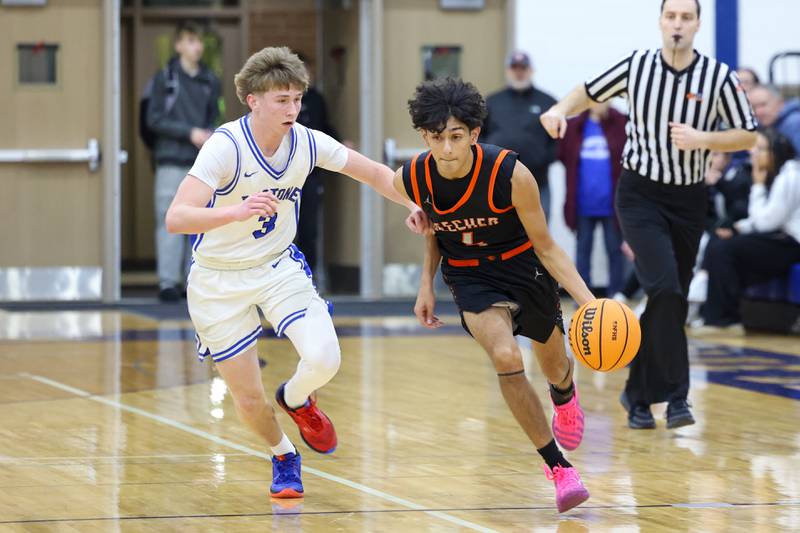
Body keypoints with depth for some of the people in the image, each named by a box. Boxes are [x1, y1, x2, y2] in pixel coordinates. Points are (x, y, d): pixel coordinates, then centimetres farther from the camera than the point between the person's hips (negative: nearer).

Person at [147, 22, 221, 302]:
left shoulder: (209, 81, 11)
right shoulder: (165, 78, 0)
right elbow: (154, 119, -4)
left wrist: (210, 135, -5)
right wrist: (190, 132, -11)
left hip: (202, 163, 4)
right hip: (172, 160, -4)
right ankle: (168, 281, -3)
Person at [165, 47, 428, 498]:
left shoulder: (307, 142, -11)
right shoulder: (226, 146, -25)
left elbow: (375, 173, 4)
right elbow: (176, 218, -35)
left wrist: (415, 206, -14)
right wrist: (236, 211, -51)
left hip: (279, 266, 3)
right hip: (219, 279, -3)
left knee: (324, 359, -21)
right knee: (248, 398, 0)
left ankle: (296, 399, 16)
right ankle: (284, 458, 34)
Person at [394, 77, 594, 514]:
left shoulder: (511, 175, -28)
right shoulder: (412, 180, -18)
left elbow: (545, 246, -17)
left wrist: (587, 300, -26)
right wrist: (427, 283, 1)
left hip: (524, 266, 0)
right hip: (471, 277, 1)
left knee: (554, 368, 20)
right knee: (506, 358, -27)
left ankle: (564, 396, 62)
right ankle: (558, 467, -14)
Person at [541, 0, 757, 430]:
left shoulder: (719, 76, -6)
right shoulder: (636, 66, -5)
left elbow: (747, 136, 0)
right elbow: (590, 92, 10)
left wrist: (702, 139, -17)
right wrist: (561, 110, -10)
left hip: (688, 201, 2)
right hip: (640, 194, -2)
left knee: (671, 303, 6)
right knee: (665, 286, -21)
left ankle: (638, 395, 22)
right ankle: (676, 394, -18)